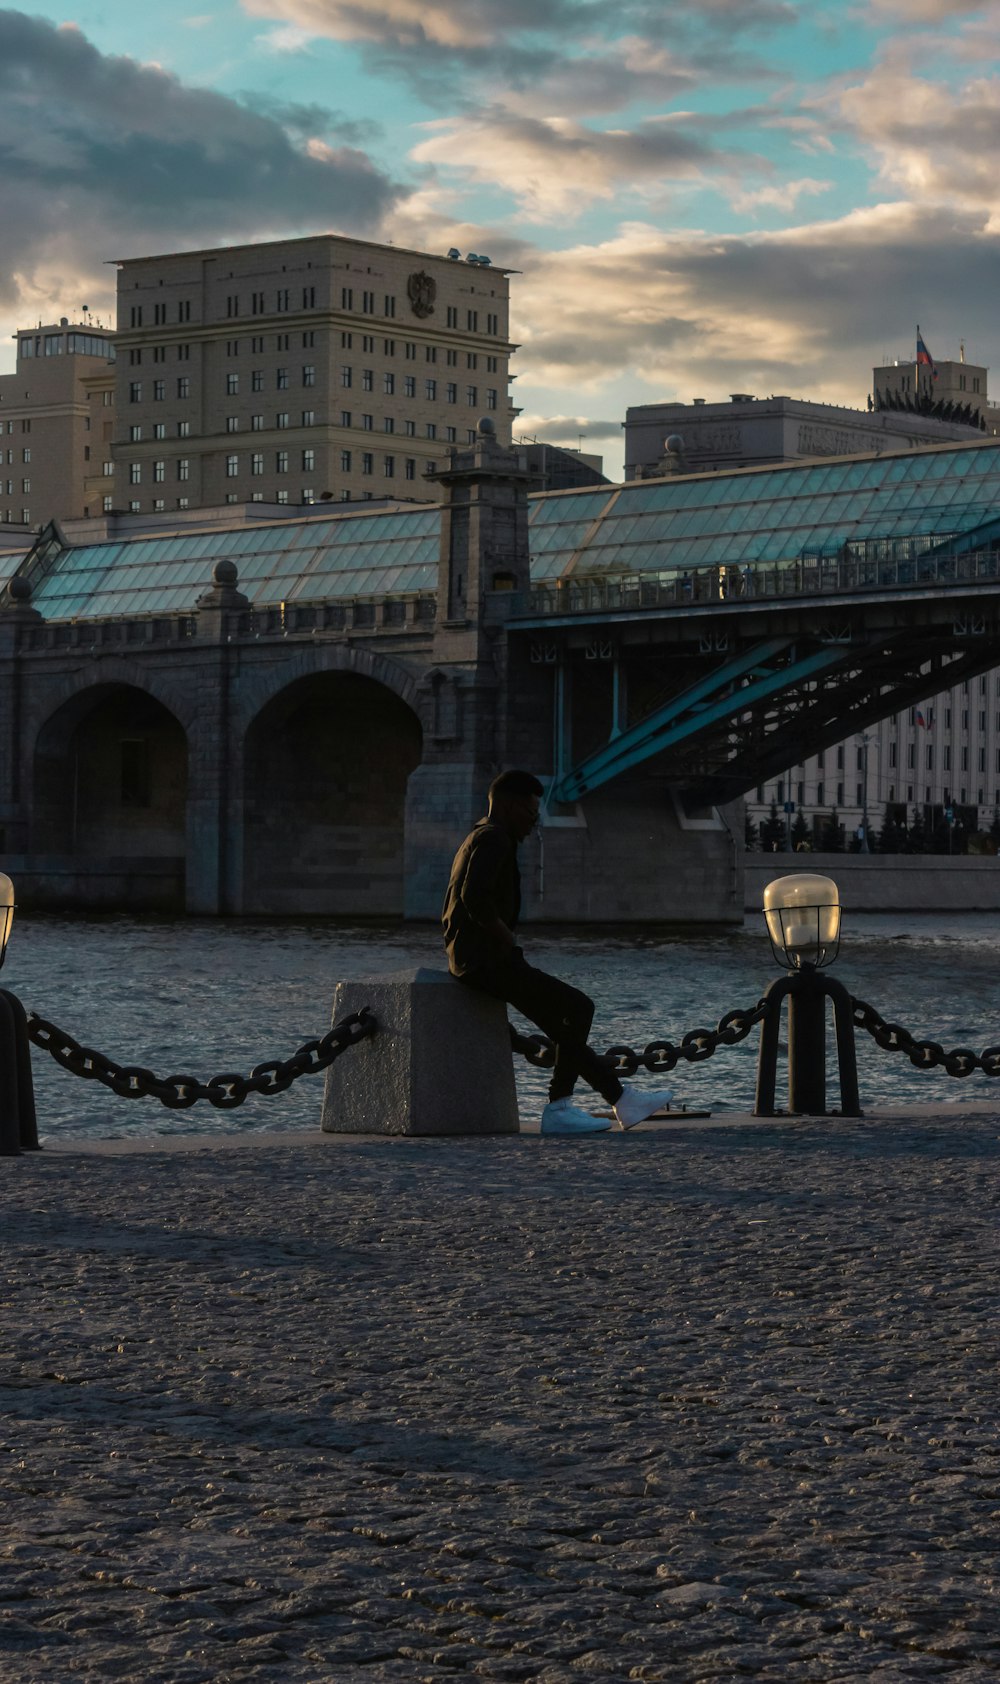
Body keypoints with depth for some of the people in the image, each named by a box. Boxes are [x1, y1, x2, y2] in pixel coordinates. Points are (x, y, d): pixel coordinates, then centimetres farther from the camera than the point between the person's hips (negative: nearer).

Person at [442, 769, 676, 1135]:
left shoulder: (479, 839, 22)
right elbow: (476, 898, -27)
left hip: (471, 957, 11)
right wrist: (507, 941, -15)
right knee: (579, 1008, -12)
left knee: (560, 1021, 15)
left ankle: (622, 1101, 18)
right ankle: (558, 1108, -11)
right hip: (485, 958, -11)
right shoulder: (493, 839, -12)